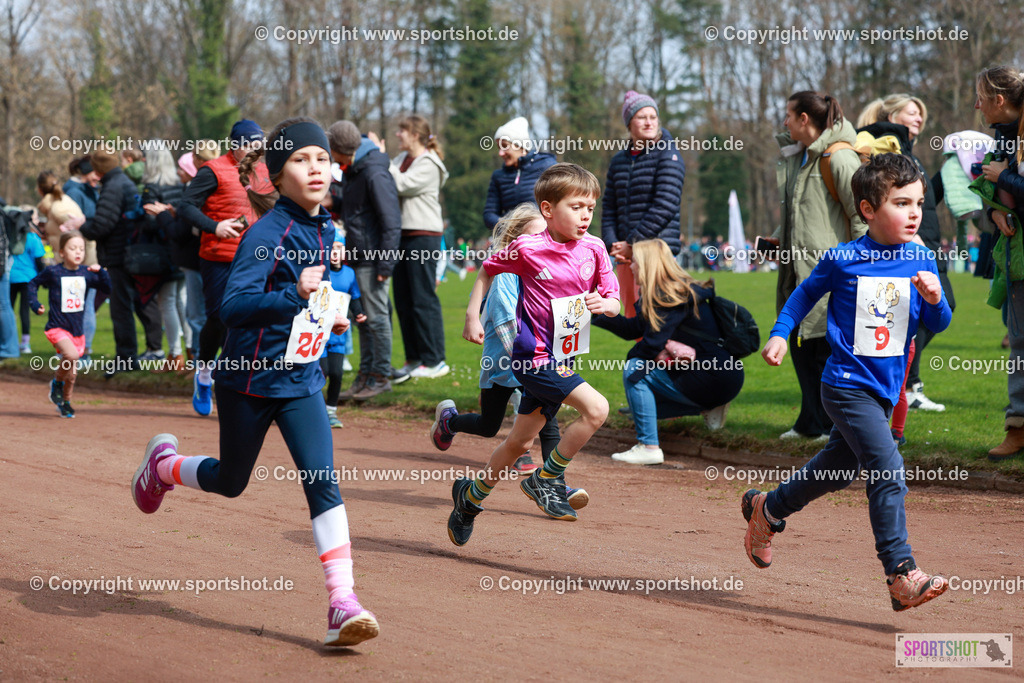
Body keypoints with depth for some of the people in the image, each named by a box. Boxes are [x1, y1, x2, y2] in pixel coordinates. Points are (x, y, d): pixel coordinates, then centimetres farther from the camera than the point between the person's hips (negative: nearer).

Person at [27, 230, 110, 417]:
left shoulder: (85, 274, 2)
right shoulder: (53, 272, -8)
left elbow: (108, 288, 8)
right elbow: (33, 284, 7)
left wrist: (100, 272, -8)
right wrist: (35, 305, -3)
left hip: (77, 330, 5)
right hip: (57, 327, -5)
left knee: (72, 373, 12)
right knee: (71, 355, -30)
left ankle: (65, 402, 36)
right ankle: (57, 383, -3)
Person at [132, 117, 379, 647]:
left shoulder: (324, 232, 4)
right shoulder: (267, 233, -19)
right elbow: (233, 305, -31)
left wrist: (327, 319, 9)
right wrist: (294, 296, -43)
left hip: (300, 380, 5)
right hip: (248, 378, -5)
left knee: (323, 482, -11)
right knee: (230, 482, 15)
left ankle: (342, 604, -15)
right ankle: (163, 463, 48)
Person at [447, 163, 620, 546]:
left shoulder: (593, 249, 0)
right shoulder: (528, 248, -12)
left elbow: (615, 302, 6)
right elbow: (488, 271, 5)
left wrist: (604, 304, -17)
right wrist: (472, 317, 2)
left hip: (561, 360, 6)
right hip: (533, 356, -6)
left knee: (521, 442, 15)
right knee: (596, 409, -21)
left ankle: (472, 496, 34)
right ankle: (546, 479, -4)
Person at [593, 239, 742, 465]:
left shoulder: (672, 297, -16)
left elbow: (652, 344, -19)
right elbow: (634, 329, 19)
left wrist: (631, 357, 1)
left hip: (715, 382, -10)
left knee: (634, 372, -12)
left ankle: (649, 448, -12)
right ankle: (708, 408, 17)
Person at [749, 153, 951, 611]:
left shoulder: (921, 261, 1)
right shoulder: (842, 260, -9)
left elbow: (939, 325, 4)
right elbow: (806, 294, 9)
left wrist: (934, 299, -16)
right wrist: (780, 334, 0)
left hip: (885, 388, 6)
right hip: (847, 384, -6)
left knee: (839, 466, 21)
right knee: (887, 468, -18)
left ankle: (766, 510, 46)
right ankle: (902, 576, -17)